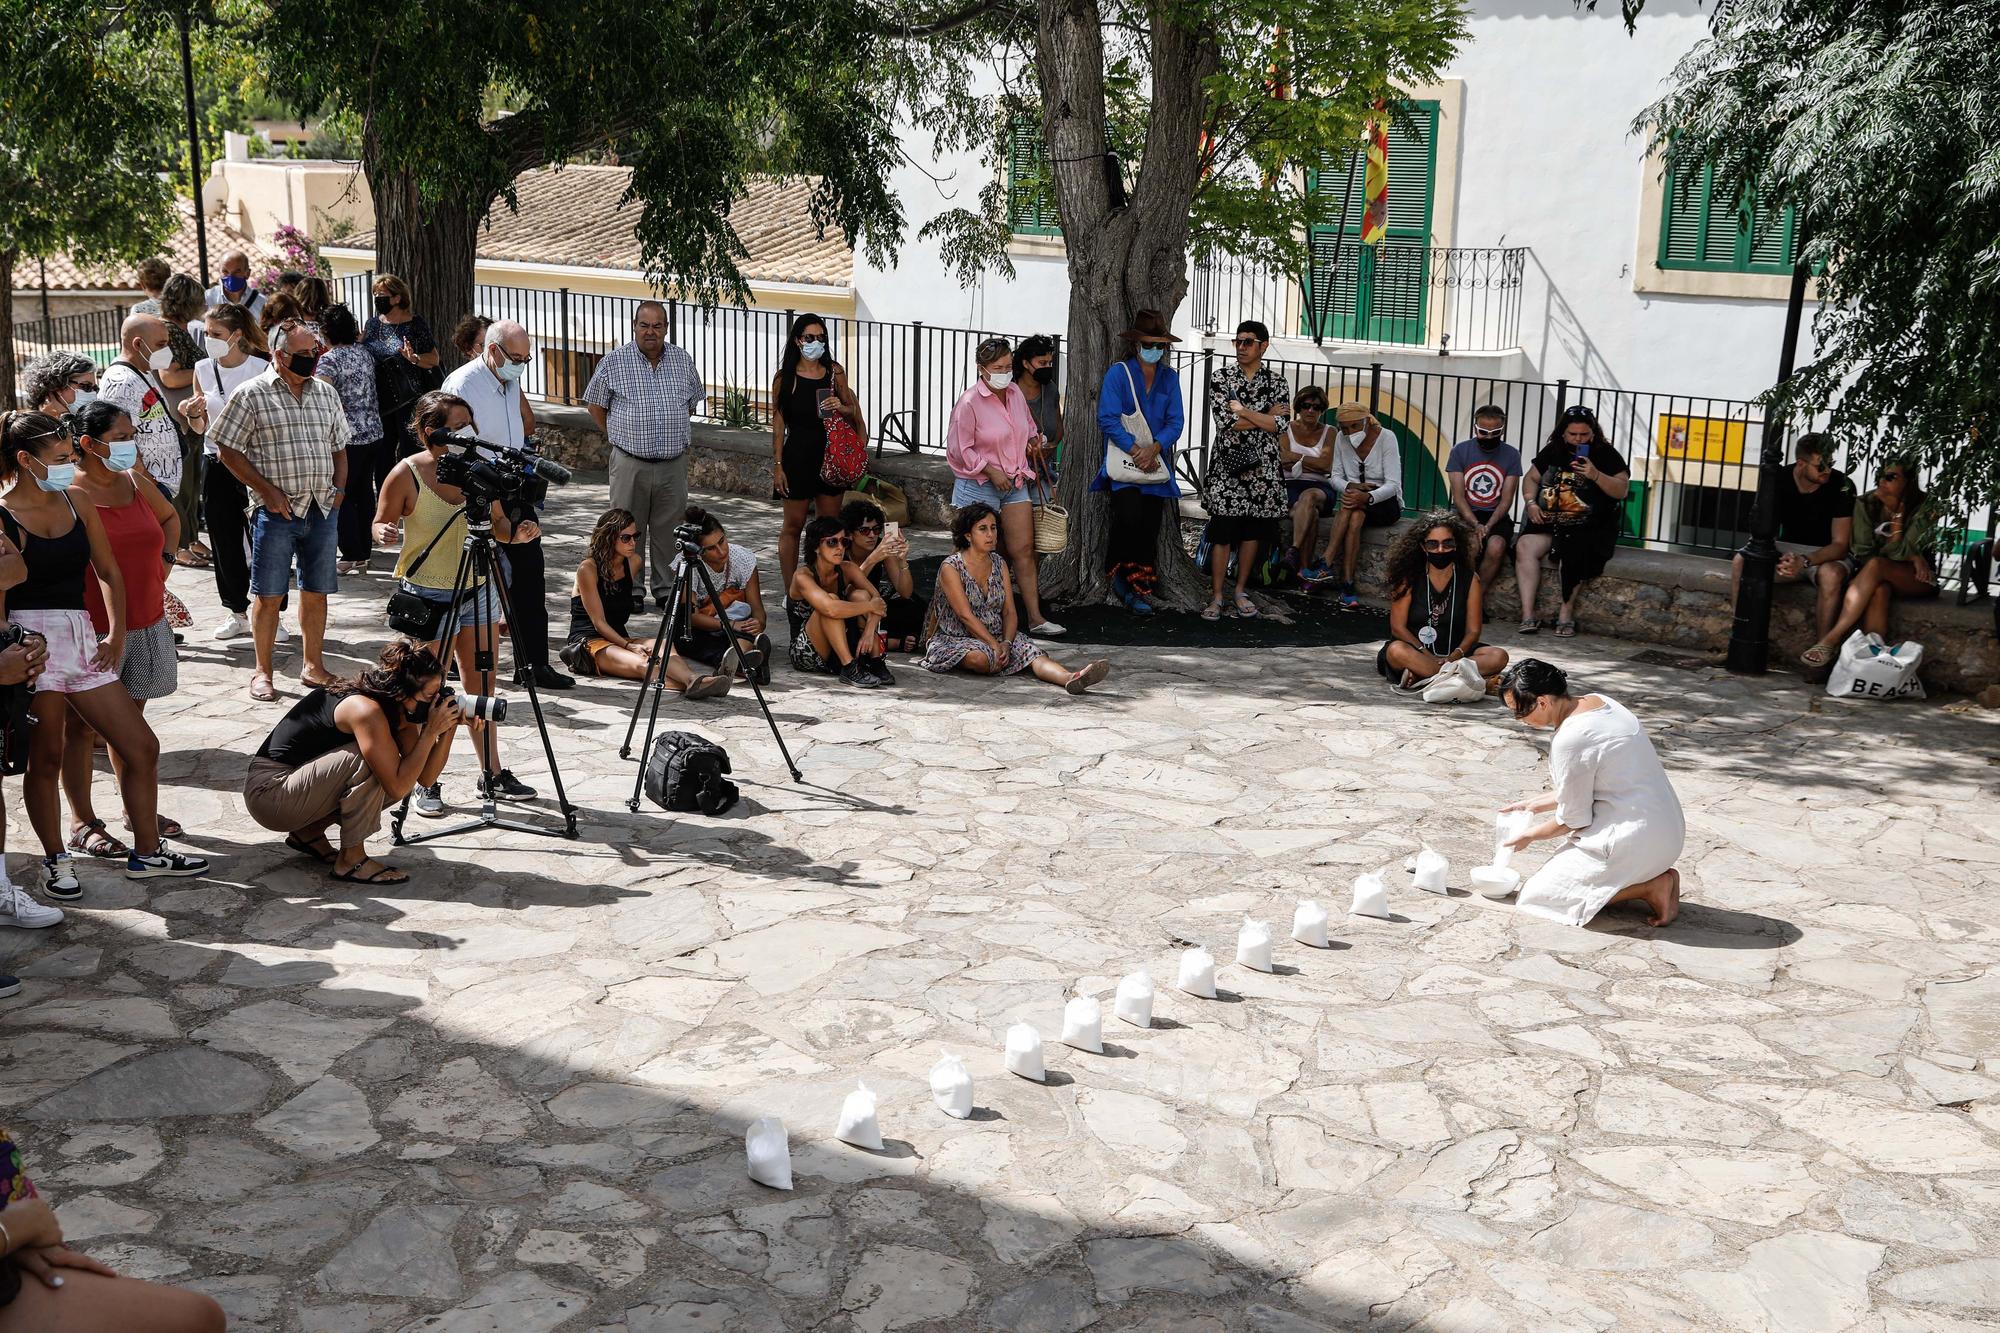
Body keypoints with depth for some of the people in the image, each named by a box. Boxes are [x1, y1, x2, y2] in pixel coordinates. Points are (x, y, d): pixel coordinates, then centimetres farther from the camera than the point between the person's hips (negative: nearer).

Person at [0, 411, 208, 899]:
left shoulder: (77, 501, 9)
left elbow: (109, 572, 16)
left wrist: (116, 634, 9)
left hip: (80, 638, 7)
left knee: (142, 748, 7)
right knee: (45, 758, 2)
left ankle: (147, 852, 20)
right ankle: (55, 861, 18)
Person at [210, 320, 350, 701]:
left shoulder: (326, 393, 12)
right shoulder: (251, 395, -3)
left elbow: (339, 448, 20)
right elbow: (228, 451, -4)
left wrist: (338, 490, 6)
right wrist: (267, 491, -10)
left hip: (322, 509, 4)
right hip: (277, 510, -4)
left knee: (316, 592, 10)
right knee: (268, 595, 1)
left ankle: (314, 665, 21)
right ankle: (262, 672, 12)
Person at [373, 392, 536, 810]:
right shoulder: (406, 474, -11)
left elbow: (496, 522, 10)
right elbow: (380, 526, -3)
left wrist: (515, 531, -11)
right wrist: (385, 533, -26)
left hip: (477, 589, 5)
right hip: (426, 594, -5)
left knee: (481, 687, 12)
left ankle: (492, 774, 23)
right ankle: (427, 784, 12)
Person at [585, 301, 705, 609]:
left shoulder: (682, 361, 6)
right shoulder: (614, 361, -3)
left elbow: (694, 401, 21)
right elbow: (595, 404, 6)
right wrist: (618, 436, 4)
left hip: (673, 464, 2)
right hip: (630, 464, -2)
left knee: (669, 529, 6)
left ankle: (667, 590, 16)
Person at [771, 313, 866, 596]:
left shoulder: (835, 372, 4)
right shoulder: (785, 377, -4)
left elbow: (852, 411, 13)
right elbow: (778, 423, -3)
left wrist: (841, 408, -11)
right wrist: (777, 466, -7)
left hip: (830, 456, 3)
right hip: (798, 456, -3)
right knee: (793, 525, 4)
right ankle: (790, 592, 12)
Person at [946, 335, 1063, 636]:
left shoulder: (1015, 393, 5)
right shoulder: (969, 402, -15)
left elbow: (1028, 426, 24)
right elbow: (959, 449, -14)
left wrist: (1033, 439, 2)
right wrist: (991, 471, -16)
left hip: (1015, 483, 6)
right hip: (979, 486, -6)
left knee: (1024, 550, 3)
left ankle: (1036, 618, 4)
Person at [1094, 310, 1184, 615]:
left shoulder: (1169, 378, 9)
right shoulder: (1118, 374, -2)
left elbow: (1176, 421, 3)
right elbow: (1108, 418, -9)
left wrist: (1154, 449, -15)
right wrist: (1136, 450, -17)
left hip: (1157, 462, 4)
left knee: (1150, 526, 1)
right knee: (1129, 516, -22)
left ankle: (1140, 591, 8)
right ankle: (1119, 572, 1)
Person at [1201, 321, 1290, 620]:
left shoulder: (1277, 382, 5)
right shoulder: (1221, 377, 0)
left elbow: (1278, 425, -9)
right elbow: (1224, 422, -12)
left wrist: (1242, 410, -12)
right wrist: (1264, 417, -8)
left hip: (1262, 468, 2)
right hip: (1227, 465, -2)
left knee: (1252, 533, 9)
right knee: (1222, 534, -4)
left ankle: (1240, 592, 20)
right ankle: (1216, 597, 3)